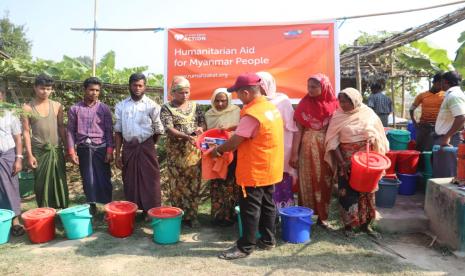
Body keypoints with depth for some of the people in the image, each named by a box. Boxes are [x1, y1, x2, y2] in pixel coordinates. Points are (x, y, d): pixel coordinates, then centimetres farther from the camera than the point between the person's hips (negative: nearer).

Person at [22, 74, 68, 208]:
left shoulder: (57, 106, 2)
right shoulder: (27, 108, -3)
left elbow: (61, 128, 7)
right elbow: (26, 132, -3)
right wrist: (29, 154, -7)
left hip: (57, 150, 2)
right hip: (38, 151, -1)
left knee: (60, 181, 7)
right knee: (41, 183, 5)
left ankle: (63, 209, 18)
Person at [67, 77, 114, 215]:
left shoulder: (104, 108, 2)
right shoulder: (74, 109, 3)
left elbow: (109, 130, 1)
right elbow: (70, 130, 4)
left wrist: (110, 150, -5)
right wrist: (72, 152, -2)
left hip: (100, 148, -1)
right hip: (83, 149, 1)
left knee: (104, 179, 2)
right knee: (88, 181, 7)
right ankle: (92, 206, 20)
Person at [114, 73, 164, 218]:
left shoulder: (152, 106, -4)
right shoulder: (121, 106, 4)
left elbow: (159, 130, 3)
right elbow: (118, 131, 5)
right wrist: (117, 154, 1)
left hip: (146, 147, -2)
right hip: (128, 148, 3)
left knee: (149, 182, 1)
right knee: (129, 182, 9)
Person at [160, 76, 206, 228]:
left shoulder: (195, 106, 9)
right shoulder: (166, 108, -3)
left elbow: (203, 123, 9)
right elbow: (169, 129, -14)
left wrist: (200, 128, -16)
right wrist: (186, 136, -29)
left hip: (194, 152, 3)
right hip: (176, 152, -3)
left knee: (194, 183, 6)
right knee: (176, 184, 4)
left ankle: (191, 215, 19)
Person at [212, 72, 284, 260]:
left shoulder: (252, 114, -22)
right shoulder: (271, 107, 7)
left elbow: (234, 142, -18)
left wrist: (218, 150, -2)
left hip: (255, 170, -9)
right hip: (270, 167, 9)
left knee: (250, 208, 1)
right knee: (267, 204, 17)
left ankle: (245, 247, 12)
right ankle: (268, 240, 29)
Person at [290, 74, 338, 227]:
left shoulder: (333, 104, 0)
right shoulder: (304, 104, -4)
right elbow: (298, 129, -5)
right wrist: (294, 153, -10)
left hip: (326, 149, 1)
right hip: (307, 148, -1)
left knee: (324, 182, 9)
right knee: (307, 182, 5)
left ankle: (322, 216, 21)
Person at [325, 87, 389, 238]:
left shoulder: (368, 113, -1)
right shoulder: (338, 116, -7)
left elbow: (378, 136, 7)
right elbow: (333, 141, -9)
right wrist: (341, 161, -17)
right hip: (347, 158, -2)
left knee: (367, 190, 9)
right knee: (348, 191, 1)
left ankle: (365, 223, 24)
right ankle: (348, 224, 15)